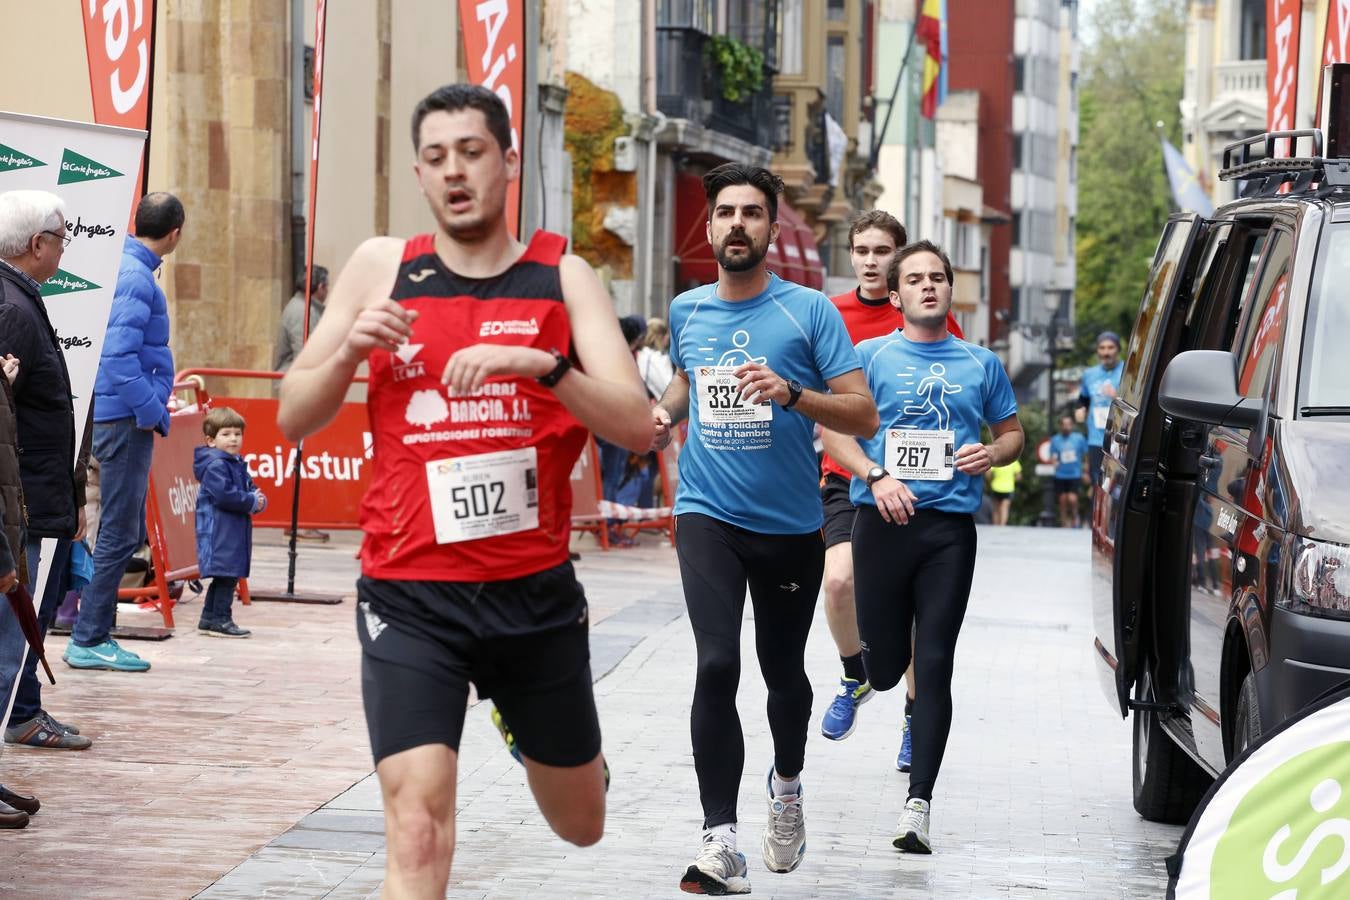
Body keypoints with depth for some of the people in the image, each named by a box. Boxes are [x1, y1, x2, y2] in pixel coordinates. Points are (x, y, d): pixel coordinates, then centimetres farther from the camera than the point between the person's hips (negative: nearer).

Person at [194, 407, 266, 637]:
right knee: (227, 575, -10)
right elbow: (225, 495, -24)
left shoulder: (237, 465, 17)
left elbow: (250, 488, 20)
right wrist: (252, 502, -14)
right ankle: (221, 620, -5)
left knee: (225, 577, 14)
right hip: (218, 529, -10)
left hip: (235, 530, 10)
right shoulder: (215, 465, -14)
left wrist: (259, 500, -3)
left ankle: (209, 619, 21)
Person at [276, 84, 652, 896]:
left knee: (582, 824, 20)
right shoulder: (382, 268, 2)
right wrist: (350, 348, -13)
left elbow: (637, 426, -11)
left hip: (536, 590, 2)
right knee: (417, 828, -18)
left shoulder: (562, 275, 0)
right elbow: (293, 419, 6)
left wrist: (540, 363, -27)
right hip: (411, 596, -1)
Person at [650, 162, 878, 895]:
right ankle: (720, 841, -14)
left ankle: (786, 785, 44)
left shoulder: (809, 311, -6)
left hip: (789, 524, -1)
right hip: (707, 515, 1)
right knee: (716, 666, -16)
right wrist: (665, 411, 7)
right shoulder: (687, 311, 5)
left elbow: (863, 416, -9)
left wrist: (791, 393, -24)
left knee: (782, 669, 13)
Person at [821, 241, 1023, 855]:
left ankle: (918, 804, -6)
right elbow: (833, 429, 2)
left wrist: (993, 453, -2)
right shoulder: (871, 356, 5)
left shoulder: (981, 365, 12)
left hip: (950, 527, 1)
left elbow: (1012, 432, 21)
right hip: (883, 522, -1)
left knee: (935, 667, -6)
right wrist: (877, 476, -14)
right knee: (885, 669, 4)